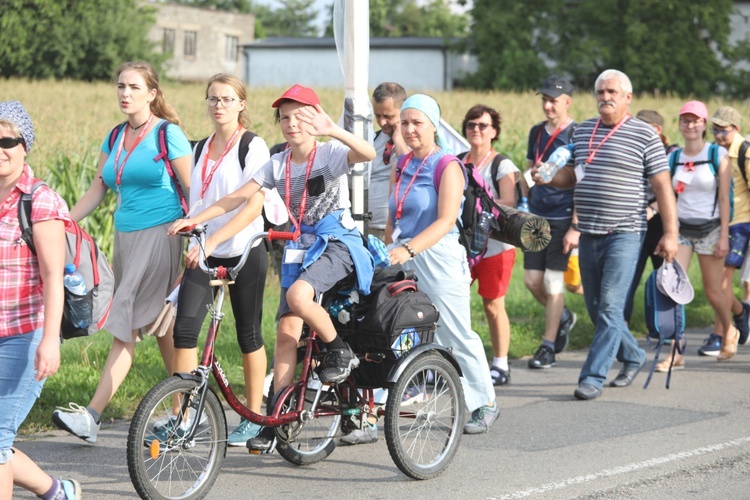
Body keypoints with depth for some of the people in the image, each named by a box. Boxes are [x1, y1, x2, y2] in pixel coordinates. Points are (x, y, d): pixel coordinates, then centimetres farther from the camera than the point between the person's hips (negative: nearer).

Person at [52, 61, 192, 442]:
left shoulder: (168, 134, -6)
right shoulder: (115, 139, 13)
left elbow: (192, 190, -7)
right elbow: (97, 189, 16)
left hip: (159, 236, -7)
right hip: (126, 236, 7)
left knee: (127, 325, -12)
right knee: (159, 325, 10)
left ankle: (92, 415, -16)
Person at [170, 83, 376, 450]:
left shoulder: (331, 154, -8)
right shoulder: (278, 165, 6)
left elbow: (368, 153, -29)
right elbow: (237, 198, 3)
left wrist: (332, 130, -45)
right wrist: (195, 219, -9)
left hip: (336, 243, -5)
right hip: (299, 248, 5)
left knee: (298, 295, -32)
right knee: (286, 330, -3)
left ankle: (339, 351, -6)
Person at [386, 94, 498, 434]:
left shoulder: (447, 167, -7)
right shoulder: (402, 167, 14)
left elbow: (446, 220, -19)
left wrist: (408, 249, -29)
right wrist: (388, 252, 14)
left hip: (437, 256, -6)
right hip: (403, 257, 6)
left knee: (457, 335, 2)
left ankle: (485, 405, 16)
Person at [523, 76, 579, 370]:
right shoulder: (536, 132, 11)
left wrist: (576, 227, -15)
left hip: (563, 219, -6)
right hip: (536, 217, 6)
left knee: (553, 282, -3)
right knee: (532, 279, 5)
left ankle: (548, 347, 6)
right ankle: (564, 318, 31)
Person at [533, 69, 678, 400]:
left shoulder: (644, 136, -4)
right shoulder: (582, 131, 13)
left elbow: (663, 186, -5)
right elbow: (572, 175, 21)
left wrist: (670, 233, -10)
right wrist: (547, 177, -1)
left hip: (624, 235, -6)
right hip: (589, 235, 6)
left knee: (610, 307, -11)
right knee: (596, 308, 12)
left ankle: (593, 377, -11)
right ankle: (632, 356, 32)